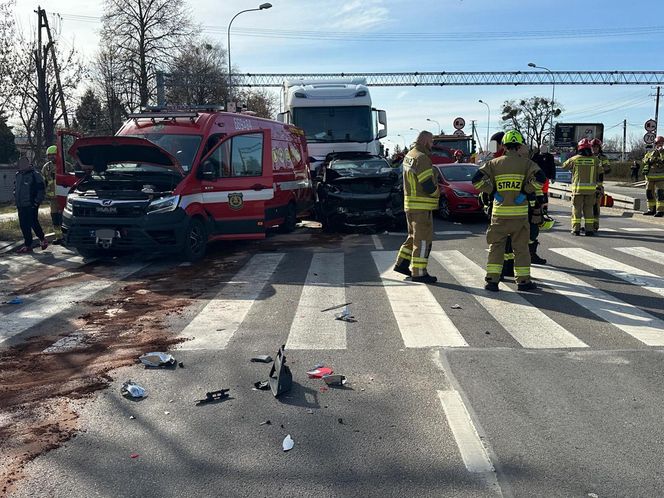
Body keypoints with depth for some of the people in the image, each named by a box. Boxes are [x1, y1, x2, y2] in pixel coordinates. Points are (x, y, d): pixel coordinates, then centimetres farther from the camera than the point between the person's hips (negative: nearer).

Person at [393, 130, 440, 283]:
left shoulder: (409, 155, 13)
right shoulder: (421, 158, -18)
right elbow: (428, 185, -22)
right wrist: (436, 192, -1)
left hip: (410, 204, 10)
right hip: (421, 206, -9)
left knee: (414, 236, 20)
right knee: (423, 239, -3)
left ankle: (402, 263, 24)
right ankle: (418, 273, 2)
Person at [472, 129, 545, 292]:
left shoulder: (494, 163, 2)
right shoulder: (526, 163, -2)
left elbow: (477, 180, -5)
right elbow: (540, 178, -15)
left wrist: (493, 192, 2)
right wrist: (526, 191, -3)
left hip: (499, 213, 1)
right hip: (519, 213, -1)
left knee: (496, 246, 9)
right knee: (521, 247, 9)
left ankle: (492, 280, 6)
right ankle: (523, 281, 15)